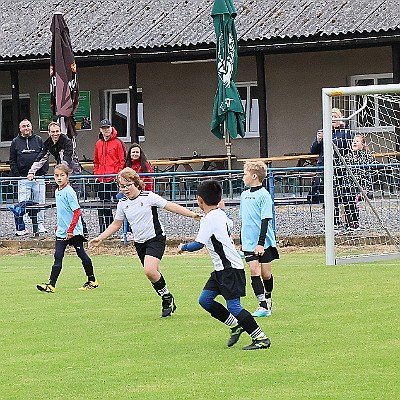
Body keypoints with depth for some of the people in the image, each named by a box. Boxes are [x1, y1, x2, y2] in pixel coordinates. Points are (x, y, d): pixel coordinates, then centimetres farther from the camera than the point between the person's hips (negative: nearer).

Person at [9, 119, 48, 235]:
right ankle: (21, 227, 0)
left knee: (39, 202, 3)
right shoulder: (15, 142, 9)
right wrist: (16, 174, -2)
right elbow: (12, 161, 10)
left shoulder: (38, 140, 9)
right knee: (22, 203, -4)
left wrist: (44, 171, -1)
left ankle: (40, 225, 10)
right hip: (23, 178, 0)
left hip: (38, 177, 0)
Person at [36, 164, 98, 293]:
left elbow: (77, 212, -19)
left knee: (82, 255, 5)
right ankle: (51, 285, -7)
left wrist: (70, 230, -22)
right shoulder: (57, 192, 10)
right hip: (62, 232, 7)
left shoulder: (69, 192, -15)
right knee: (58, 257, -1)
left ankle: (92, 281, 19)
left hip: (74, 231, -7)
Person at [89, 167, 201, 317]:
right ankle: (167, 302, 19)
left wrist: (192, 214, -17)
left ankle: (167, 296, -4)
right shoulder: (122, 203, 5)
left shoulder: (149, 197, -11)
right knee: (154, 275, 6)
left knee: (149, 270, -24)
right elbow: (116, 224, 17)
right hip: (139, 243, 6)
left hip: (155, 238, -6)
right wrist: (100, 238, 11)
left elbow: (170, 206, -10)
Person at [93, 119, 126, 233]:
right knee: (103, 205, 9)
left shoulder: (118, 143, -3)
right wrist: (96, 174, 12)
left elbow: (123, 161, -4)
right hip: (102, 180, 6)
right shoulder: (98, 144, 15)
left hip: (115, 179, -6)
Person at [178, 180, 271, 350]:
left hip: (230, 269, -10)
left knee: (233, 305, -12)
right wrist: (221, 208, 43)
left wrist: (183, 247, 0)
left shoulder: (209, 219, -16)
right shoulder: (222, 215, 10)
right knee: (204, 299, 8)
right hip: (222, 269, 10)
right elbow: (230, 224, 33)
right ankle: (235, 326, 14)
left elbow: (198, 244, -18)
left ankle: (261, 338, -11)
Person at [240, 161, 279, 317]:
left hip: (264, 243, -5)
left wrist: (261, 243, -19)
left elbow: (265, 220, -14)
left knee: (266, 273, 4)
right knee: (254, 271, -9)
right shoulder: (244, 195, 11)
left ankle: (268, 300, 29)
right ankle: (263, 305, -10)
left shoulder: (264, 195, -10)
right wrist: (242, 242, 22)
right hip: (249, 243, 5)